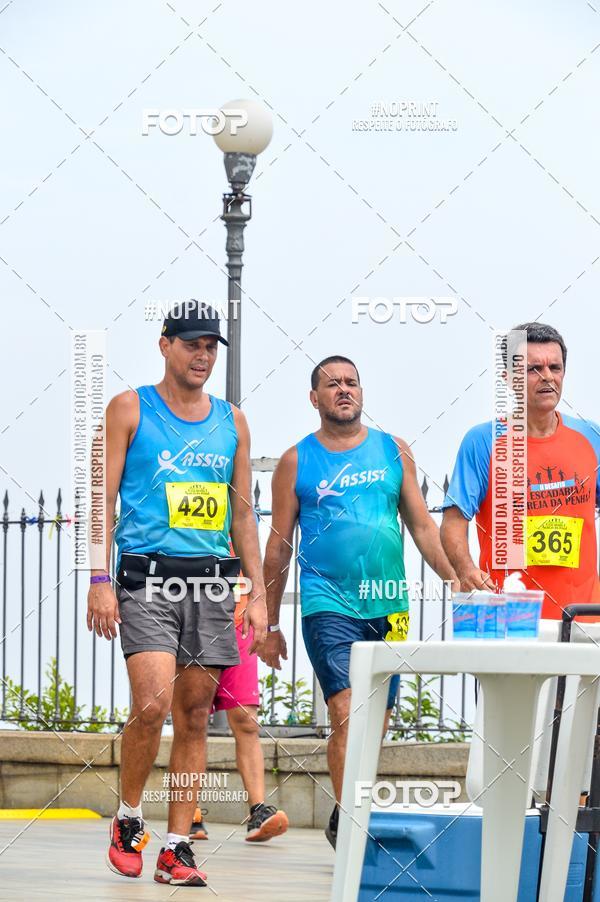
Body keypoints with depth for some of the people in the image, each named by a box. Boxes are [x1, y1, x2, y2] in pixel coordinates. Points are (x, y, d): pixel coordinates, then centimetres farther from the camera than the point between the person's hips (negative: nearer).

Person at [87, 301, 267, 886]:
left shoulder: (231, 421, 15)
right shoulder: (130, 409, 3)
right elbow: (104, 498, 0)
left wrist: (258, 591, 10)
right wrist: (100, 581, -10)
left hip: (211, 583, 4)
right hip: (148, 578, -4)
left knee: (194, 716, 2)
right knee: (152, 704, -18)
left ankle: (176, 848, 7)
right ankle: (127, 820, 4)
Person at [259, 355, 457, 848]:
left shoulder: (393, 451, 11)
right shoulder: (297, 461, 5)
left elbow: (421, 525, 12)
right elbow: (279, 543, 8)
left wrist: (456, 579, -3)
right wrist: (269, 624, 7)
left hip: (389, 606, 3)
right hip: (328, 605, -3)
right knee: (347, 714, -17)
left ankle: (343, 817, 23)